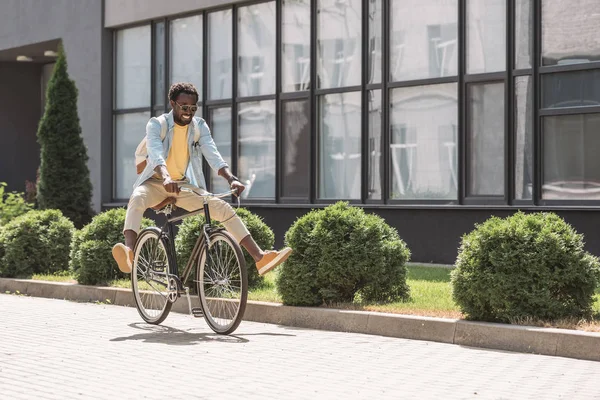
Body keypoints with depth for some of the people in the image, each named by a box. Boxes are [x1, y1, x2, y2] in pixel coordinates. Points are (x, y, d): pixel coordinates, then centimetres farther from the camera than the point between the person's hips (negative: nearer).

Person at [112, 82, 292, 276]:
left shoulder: (200, 126, 1)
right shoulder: (156, 124, -10)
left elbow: (213, 155, -12)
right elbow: (156, 154, -29)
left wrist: (231, 179, -31)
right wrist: (166, 178, -49)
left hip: (184, 186, 4)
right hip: (156, 183, -3)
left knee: (223, 208, -14)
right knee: (137, 198, -37)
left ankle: (260, 257, -17)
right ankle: (129, 253, -56)